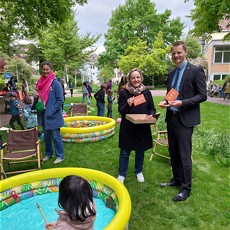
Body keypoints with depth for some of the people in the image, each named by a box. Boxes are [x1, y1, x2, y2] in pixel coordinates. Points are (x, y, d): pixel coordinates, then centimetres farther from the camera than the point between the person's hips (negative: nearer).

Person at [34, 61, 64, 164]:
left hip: (53, 115, -6)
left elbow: (60, 100, -15)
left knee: (55, 136, 2)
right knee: (46, 135, 17)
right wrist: (36, 97, -5)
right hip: (43, 114, 6)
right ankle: (48, 153, 33)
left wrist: (51, 112, -17)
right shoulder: (41, 82, 7)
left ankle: (60, 156, 17)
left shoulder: (55, 83, -12)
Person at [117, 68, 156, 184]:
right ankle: (122, 174, 26)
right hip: (127, 127, -2)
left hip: (143, 128, 3)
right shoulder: (124, 93, -5)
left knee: (140, 151, 16)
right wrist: (128, 105, -27)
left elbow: (152, 108, 8)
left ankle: (139, 172, 38)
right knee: (125, 152, 7)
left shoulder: (147, 92, 2)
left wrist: (151, 115, -14)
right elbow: (120, 110, -7)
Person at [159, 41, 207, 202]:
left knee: (184, 155, -1)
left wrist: (182, 103, -21)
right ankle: (176, 179, 33)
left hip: (185, 119, -7)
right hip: (171, 118, 7)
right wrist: (165, 102, 0)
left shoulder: (196, 71, -7)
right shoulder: (171, 74, 14)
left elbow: (203, 95, -11)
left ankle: (186, 188, 16)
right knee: (173, 152, 16)